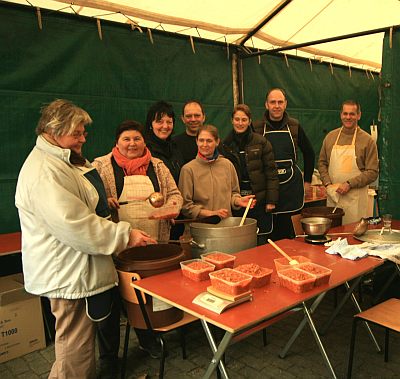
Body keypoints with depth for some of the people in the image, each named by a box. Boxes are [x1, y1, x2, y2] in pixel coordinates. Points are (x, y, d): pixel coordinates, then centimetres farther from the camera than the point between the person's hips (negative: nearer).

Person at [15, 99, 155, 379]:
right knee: (75, 353, 2)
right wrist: (125, 235, -24)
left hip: (80, 270, 11)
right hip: (69, 275, -11)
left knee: (82, 342, 24)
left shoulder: (69, 161, 14)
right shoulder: (44, 171, -23)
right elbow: (74, 225, -29)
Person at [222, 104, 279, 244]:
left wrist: (271, 200, -7)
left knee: (260, 240, 3)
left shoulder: (261, 142, -1)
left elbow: (271, 172, -3)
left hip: (259, 198, -2)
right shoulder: (226, 144, 6)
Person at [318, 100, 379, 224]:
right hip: (333, 195, 3)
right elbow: (322, 163, 13)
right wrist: (328, 183, -2)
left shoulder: (367, 140, -3)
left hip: (355, 199, -3)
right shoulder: (330, 136, 8)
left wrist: (349, 184, -14)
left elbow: (372, 172, -5)